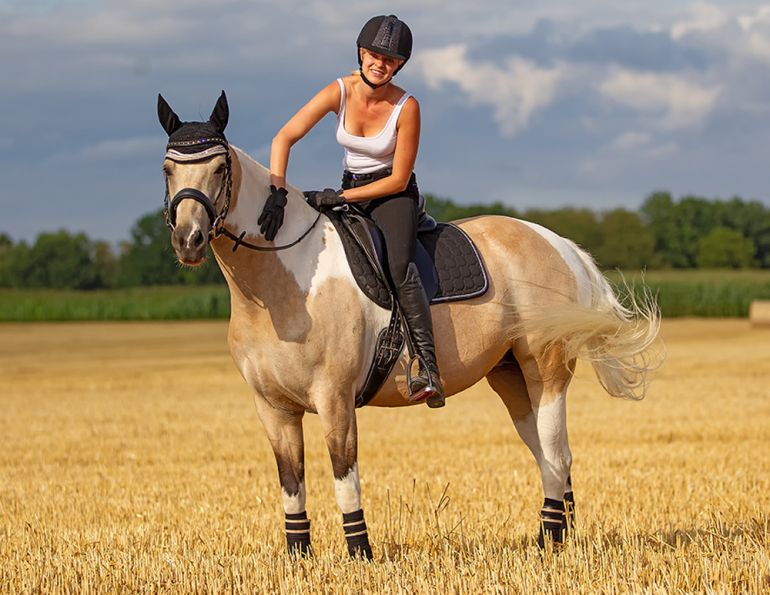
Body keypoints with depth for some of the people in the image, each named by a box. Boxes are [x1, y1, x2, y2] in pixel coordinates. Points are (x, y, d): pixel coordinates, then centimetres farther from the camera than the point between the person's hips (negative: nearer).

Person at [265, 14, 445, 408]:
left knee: (399, 265, -31)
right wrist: (277, 191, -32)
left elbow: (398, 179, -14)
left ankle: (427, 368, -38)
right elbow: (284, 138, -18)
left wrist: (340, 197, -20)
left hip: (393, 196, -5)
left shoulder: (406, 107, -18)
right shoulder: (339, 92, -11)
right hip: (349, 193, 5)